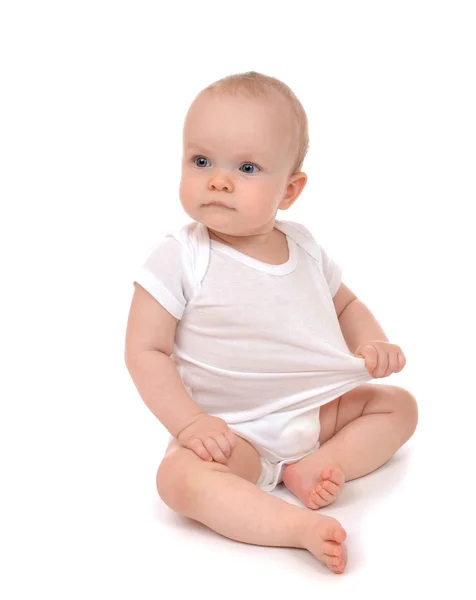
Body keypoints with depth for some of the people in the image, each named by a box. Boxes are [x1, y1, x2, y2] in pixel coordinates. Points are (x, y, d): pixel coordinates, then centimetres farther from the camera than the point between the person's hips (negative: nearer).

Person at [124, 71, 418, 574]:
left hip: (319, 410, 6)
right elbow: (146, 351, -13)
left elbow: (345, 303, 18)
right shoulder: (178, 259, -14)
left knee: (398, 405, 3)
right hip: (231, 430, -5)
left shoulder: (304, 248, 1)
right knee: (180, 476, -32)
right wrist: (189, 422, -24)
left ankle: (311, 467, -14)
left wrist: (372, 343, -4)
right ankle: (300, 526, -35)